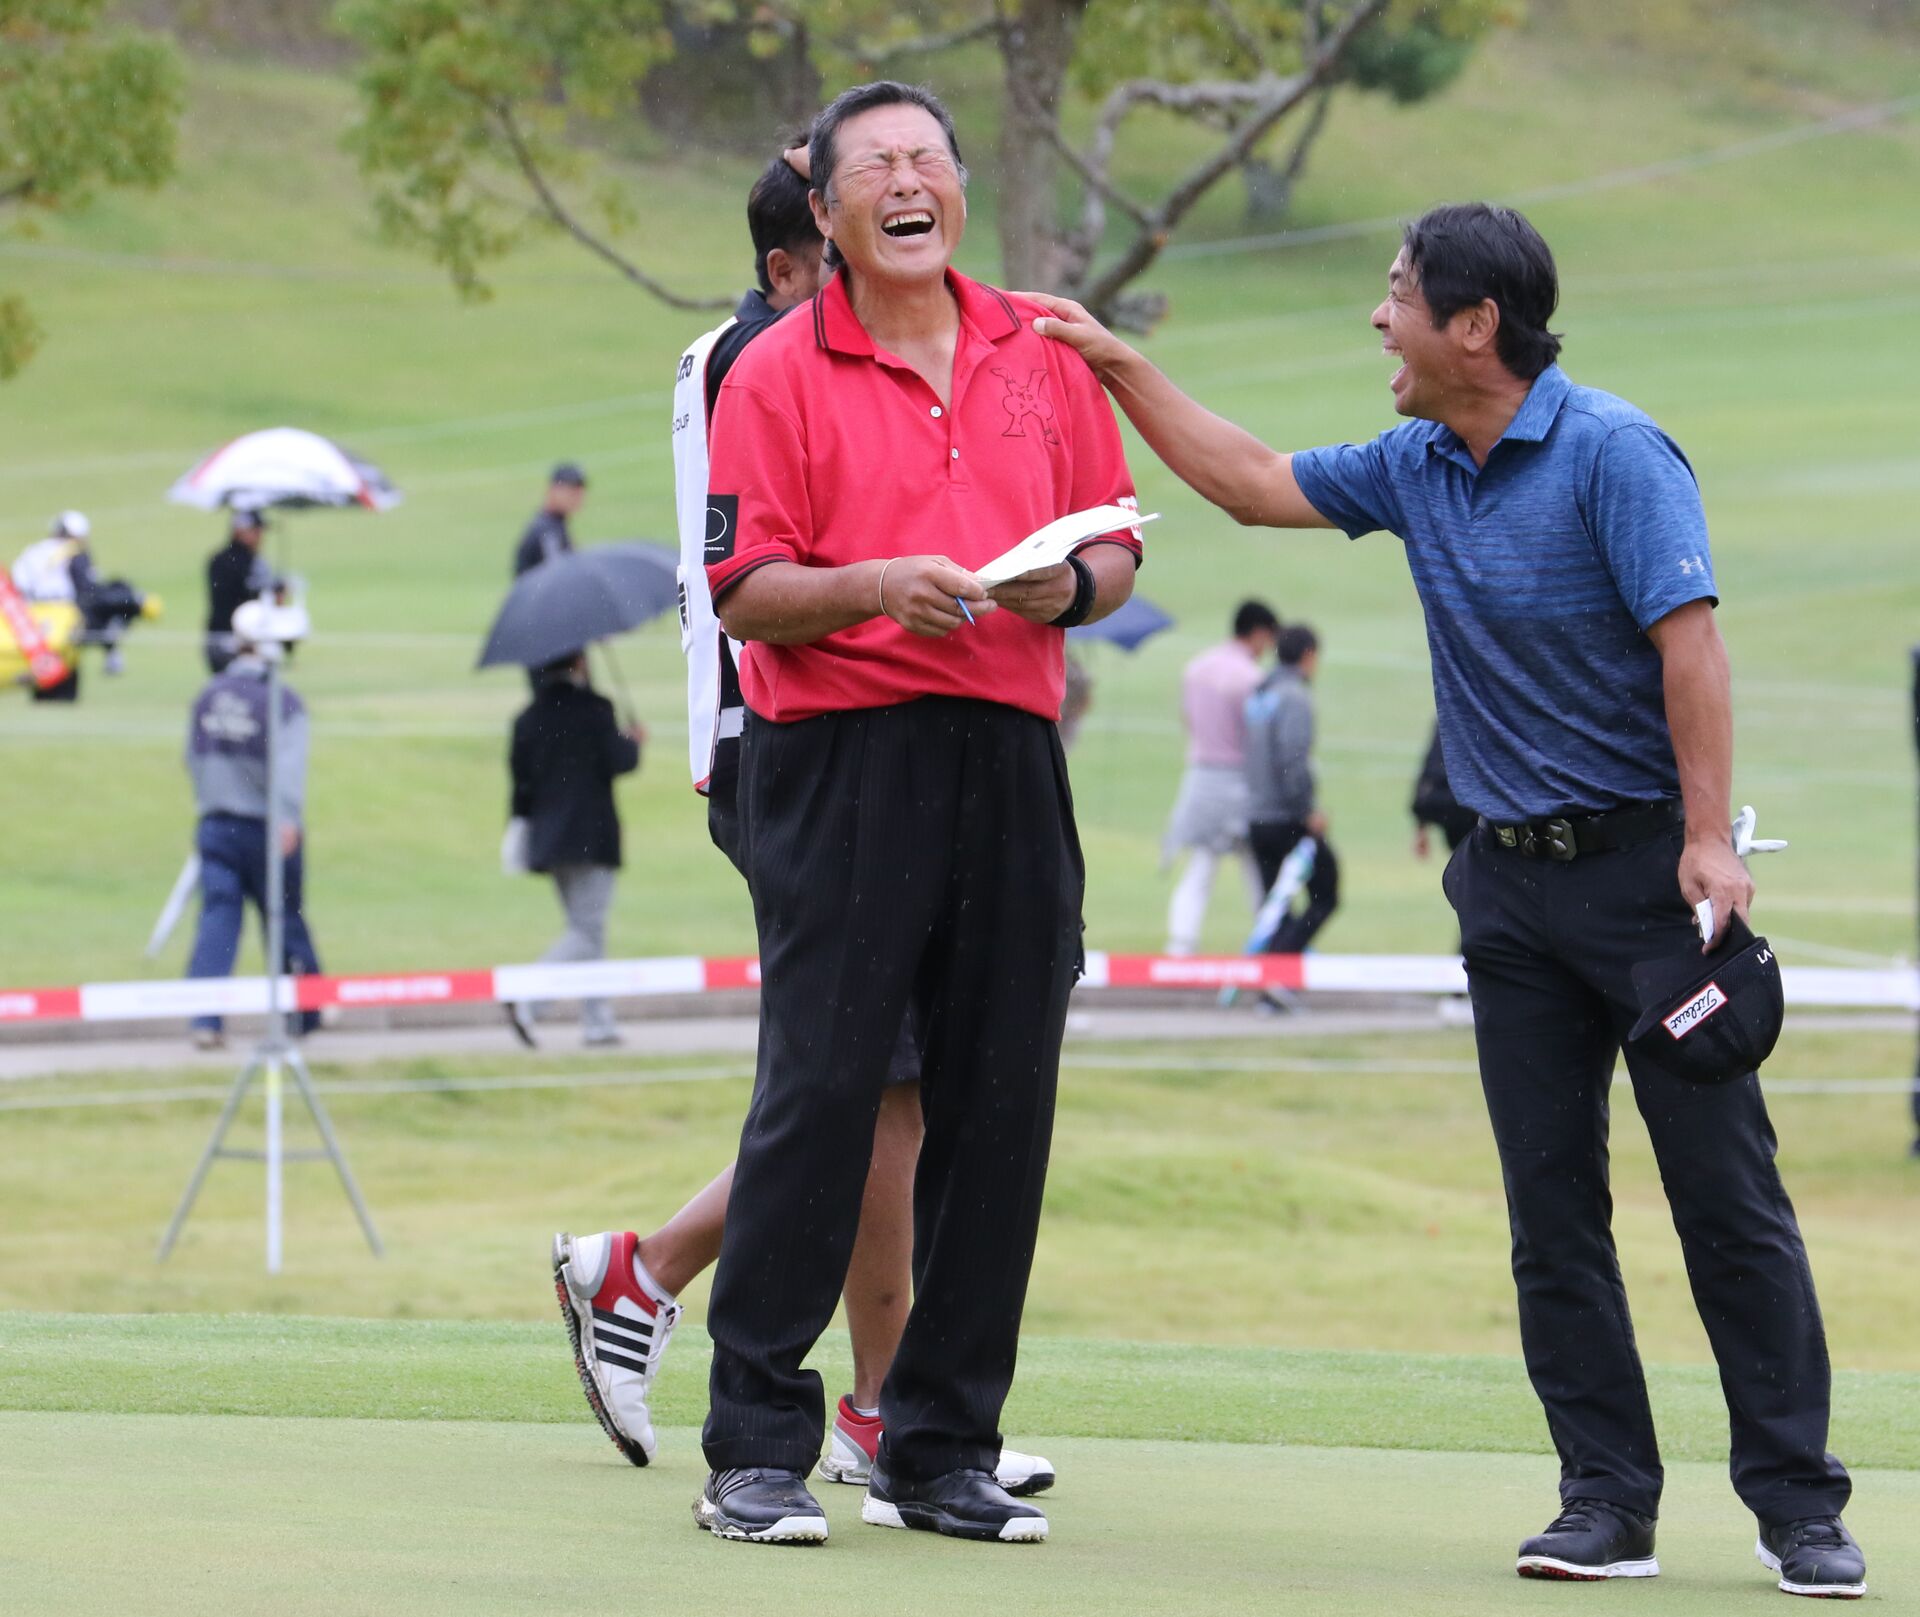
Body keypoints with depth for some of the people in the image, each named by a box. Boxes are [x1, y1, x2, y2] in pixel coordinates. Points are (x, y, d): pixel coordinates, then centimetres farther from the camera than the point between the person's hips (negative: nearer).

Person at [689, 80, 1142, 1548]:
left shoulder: (1042, 355, 14)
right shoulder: (778, 374, 2)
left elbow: (1117, 547, 17)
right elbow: (745, 592, -3)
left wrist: (1068, 588, -5)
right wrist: (877, 587, -20)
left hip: (1011, 761, 4)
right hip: (839, 759, -4)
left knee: (1001, 1105, 3)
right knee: (822, 1089, -8)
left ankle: (945, 1450, 12)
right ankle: (758, 1447, -1)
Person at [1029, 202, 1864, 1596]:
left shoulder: (1612, 452, -12)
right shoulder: (1417, 470, 10)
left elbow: (1689, 638, -18)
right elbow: (1256, 483, 23)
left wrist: (1708, 835, -25)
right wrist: (1119, 366, 20)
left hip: (1645, 861, -7)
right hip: (1512, 877, 7)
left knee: (1728, 1193, -6)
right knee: (1551, 1205, 3)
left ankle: (1800, 1508, -3)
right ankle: (1609, 1502, 6)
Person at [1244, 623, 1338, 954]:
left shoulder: (1257, 695, 15)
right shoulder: (1295, 696, -11)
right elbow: (1293, 758, -21)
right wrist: (1309, 810, -16)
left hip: (1256, 817, 8)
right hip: (1290, 818, -8)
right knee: (1325, 897, -2)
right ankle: (1280, 957, -19)